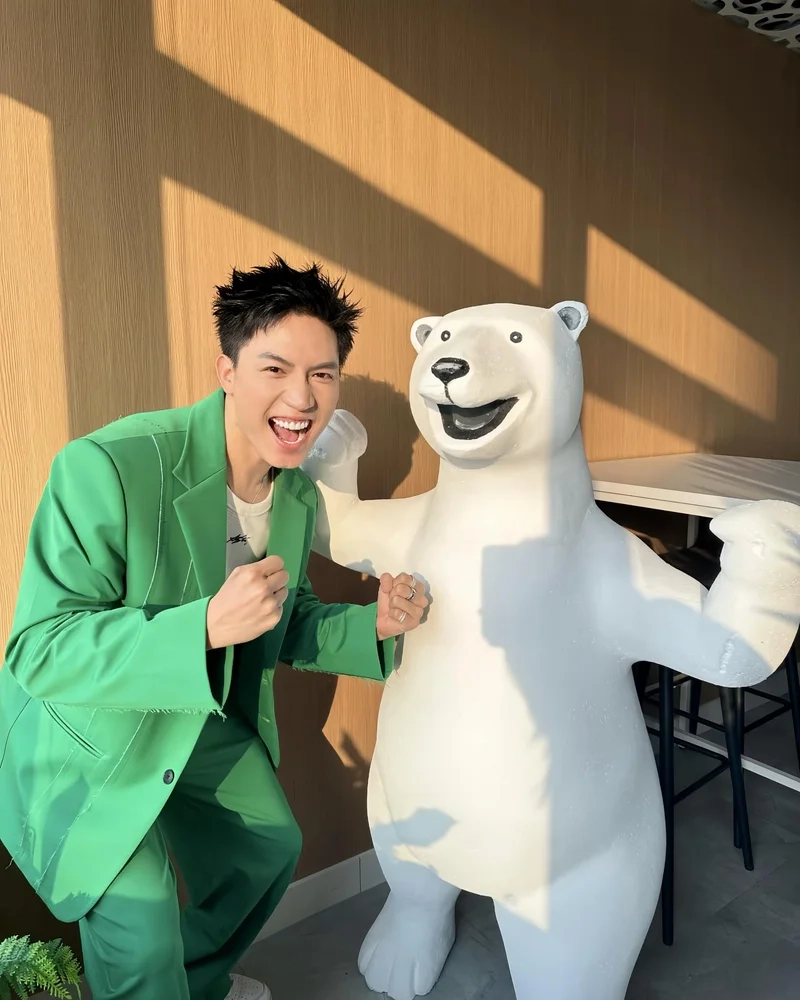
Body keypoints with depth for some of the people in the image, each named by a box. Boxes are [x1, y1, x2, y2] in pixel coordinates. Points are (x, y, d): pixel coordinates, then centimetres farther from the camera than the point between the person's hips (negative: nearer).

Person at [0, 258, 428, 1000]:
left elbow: (289, 627, 2)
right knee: (141, 928, -11)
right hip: (85, 738, -6)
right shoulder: (107, 468, -33)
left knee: (272, 845, 20)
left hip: (204, 723, 7)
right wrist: (207, 625, -45)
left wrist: (373, 625, -18)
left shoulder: (300, 495, -9)